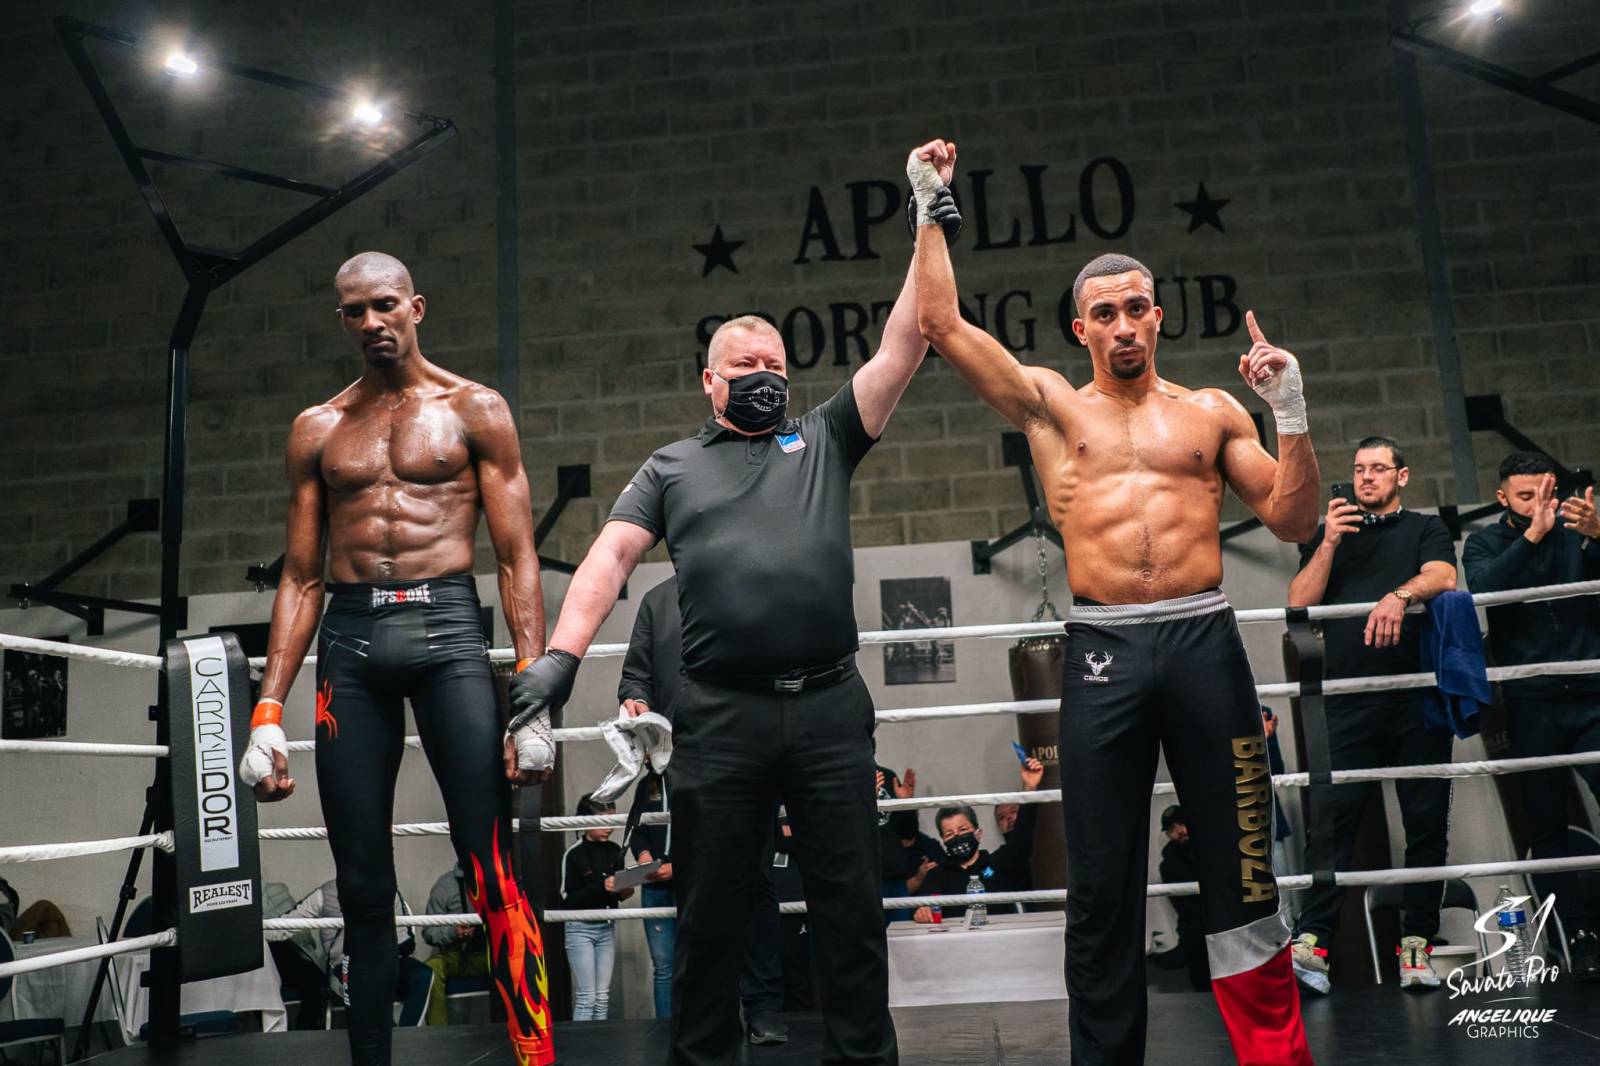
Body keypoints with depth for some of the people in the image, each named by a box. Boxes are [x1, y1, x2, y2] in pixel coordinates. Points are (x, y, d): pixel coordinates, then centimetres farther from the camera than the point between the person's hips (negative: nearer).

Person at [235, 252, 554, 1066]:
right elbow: (300, 579, 15)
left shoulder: (475, 410, 7)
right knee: (362, 885, 7)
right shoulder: (318, 430, 16)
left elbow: (517, 559, 1)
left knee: (493, 873, -9)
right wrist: (268, 711, 5)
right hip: (347, 639, 4)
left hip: (446, 626, -3)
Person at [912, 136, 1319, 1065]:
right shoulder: (1051, 405, 11)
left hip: (1206, 639, 1)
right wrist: (930, 211, 10)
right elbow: (943, 324, 7)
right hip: (1103, 651, 0)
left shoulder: (1212, 412, 14)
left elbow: (1293, 520, 10)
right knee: (1103, 885, 5)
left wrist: (1293, 414, -2)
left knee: (1241, 863, 5)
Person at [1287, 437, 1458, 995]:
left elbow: (1443, 577, -5)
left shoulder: (1425, 529, 16)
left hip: (1420, 697, 0)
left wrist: (1399, 594, -25)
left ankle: (1416, 945, 7)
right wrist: (1329, 544, -2)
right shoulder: (1327, 536, 20)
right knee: (1330, 821, -8)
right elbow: (1299, 603, 8)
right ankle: (1311, 941, -11)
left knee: (1427, 823, 0)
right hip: (1349, 702, 0)